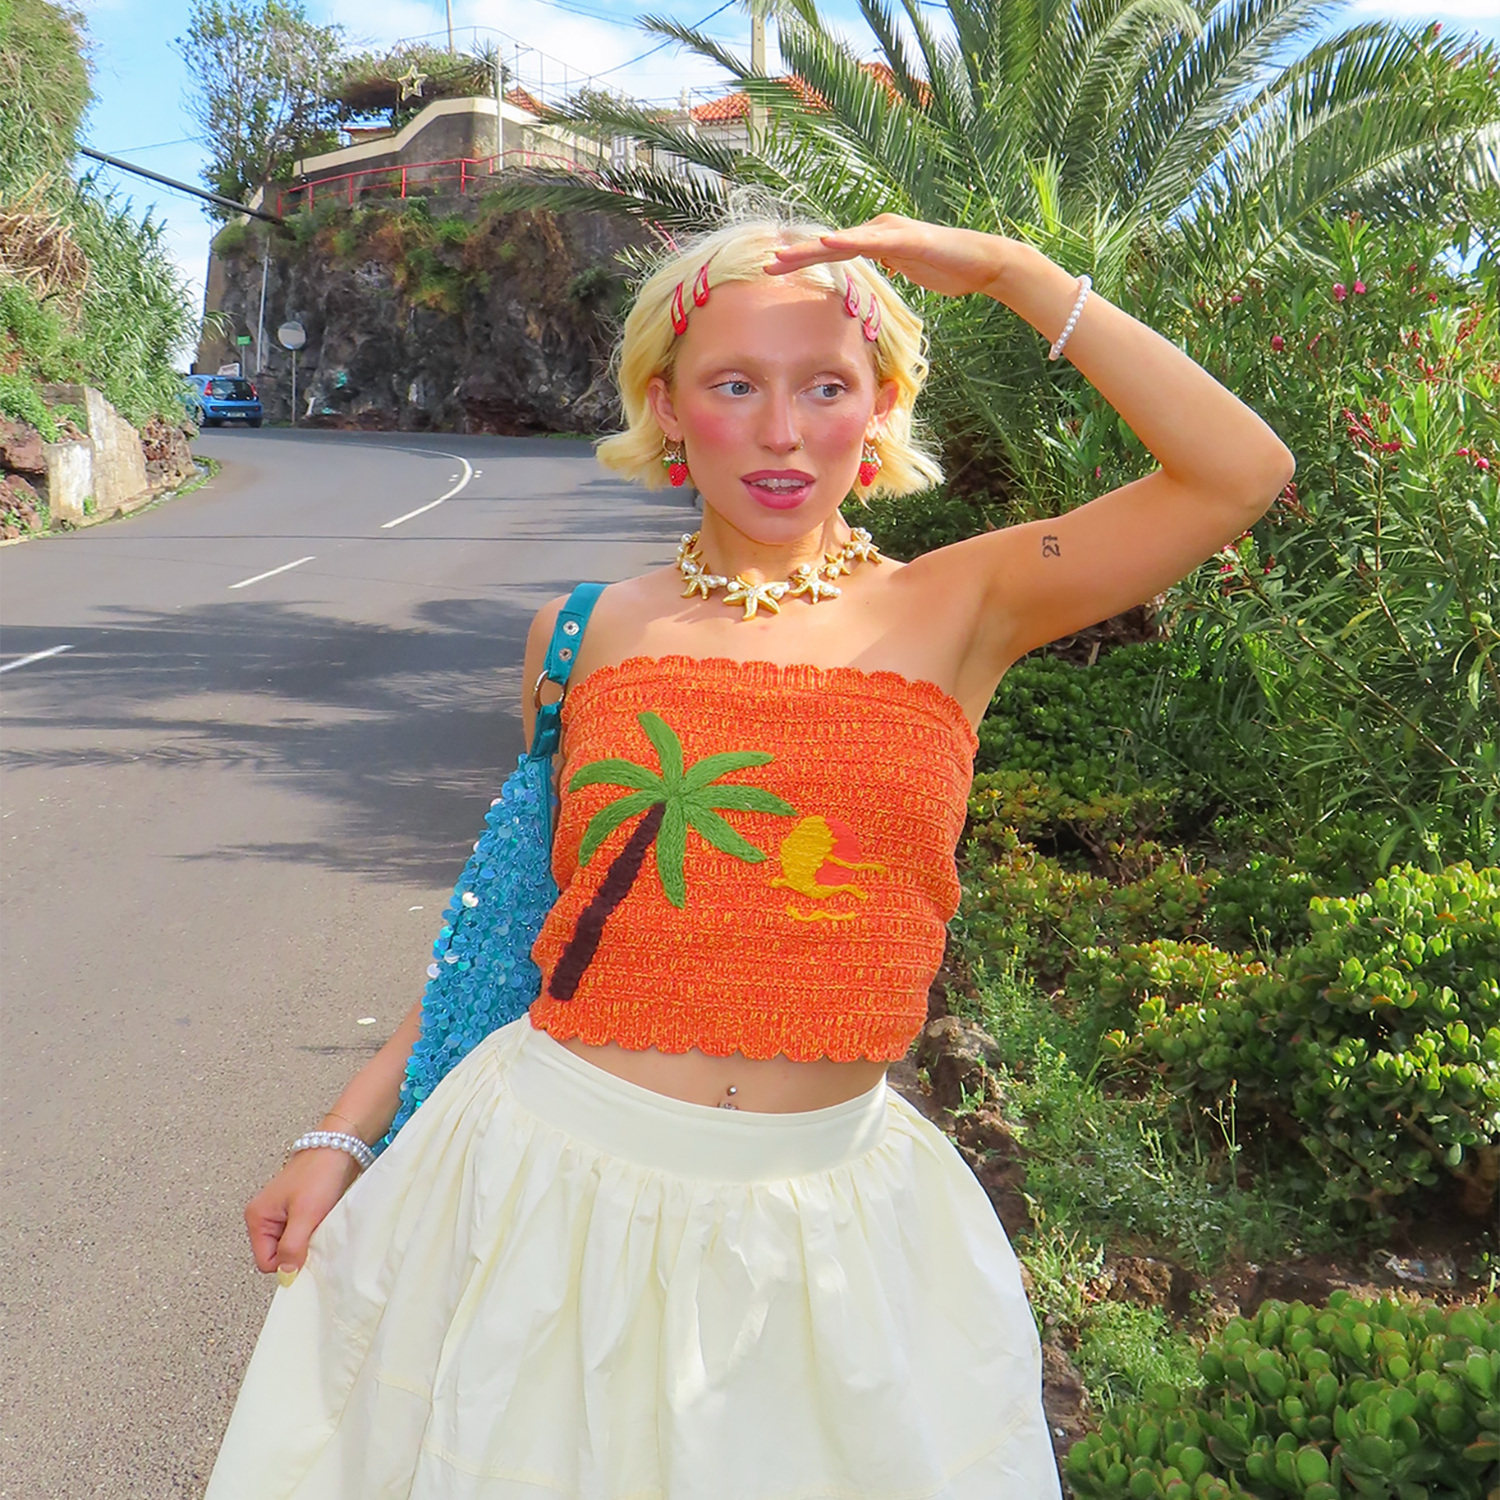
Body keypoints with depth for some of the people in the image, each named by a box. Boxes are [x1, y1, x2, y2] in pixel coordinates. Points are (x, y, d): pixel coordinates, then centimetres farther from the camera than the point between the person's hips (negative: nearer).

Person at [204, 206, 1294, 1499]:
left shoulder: (954, 612, -1)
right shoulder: (586, 637, 2)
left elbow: (1242, 472, -10)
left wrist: (1011, 271, -11)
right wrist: (347, 1135, 7)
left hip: (824, 1222, 0)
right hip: (551, 1179, 1)